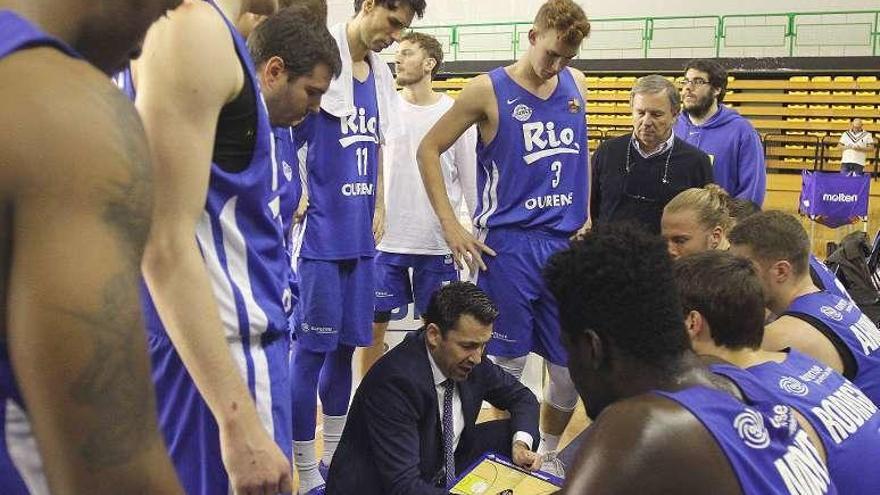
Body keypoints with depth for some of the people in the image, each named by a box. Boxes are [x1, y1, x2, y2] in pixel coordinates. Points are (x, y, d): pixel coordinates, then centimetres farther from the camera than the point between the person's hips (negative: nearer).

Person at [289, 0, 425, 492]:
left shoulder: (381, 72, 13)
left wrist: (379, 207, 15)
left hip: (360, 235, 7)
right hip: (320, 233, -7)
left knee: (346, 345, 14)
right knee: (311, 349, 0)